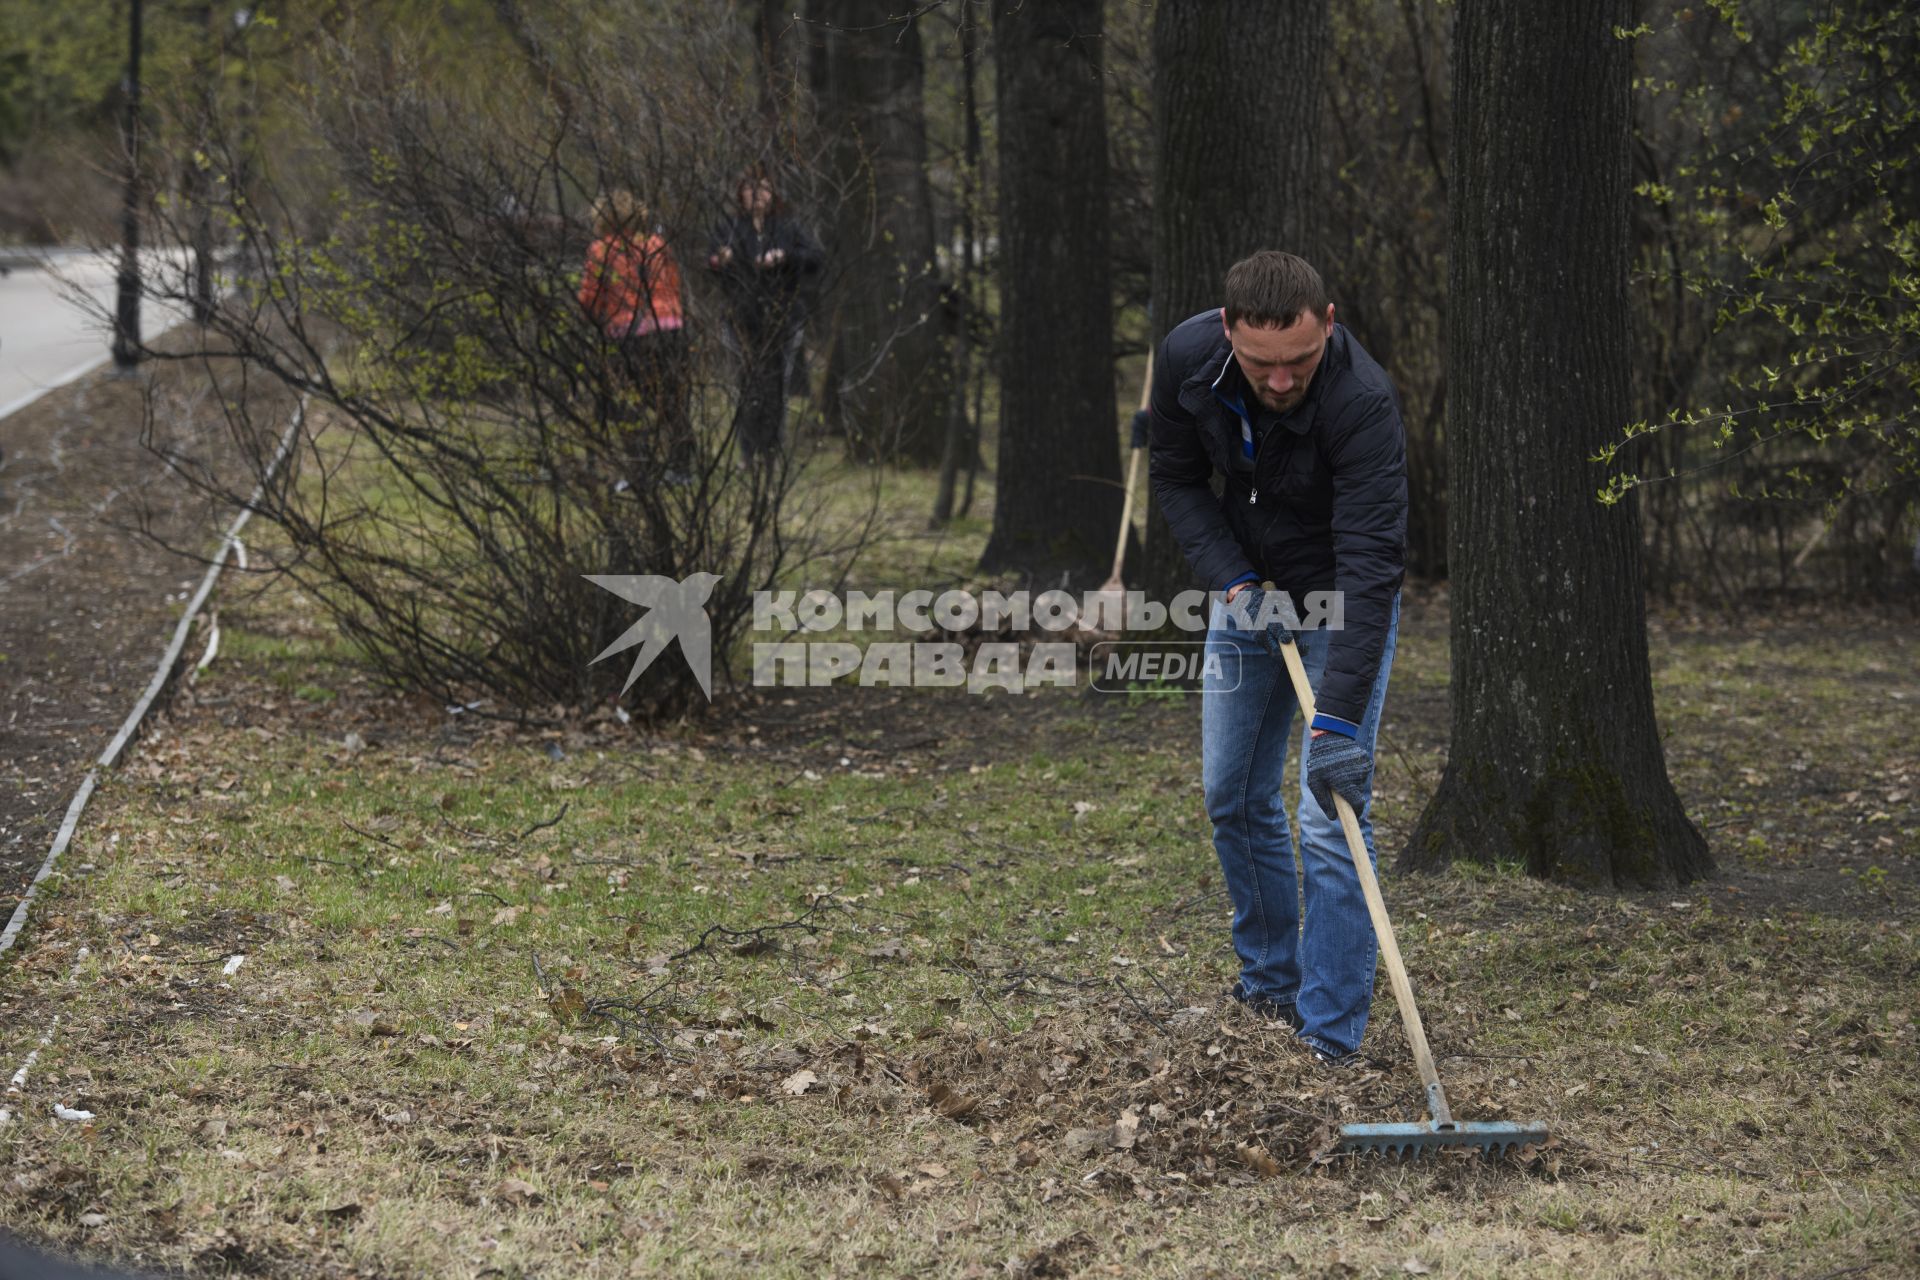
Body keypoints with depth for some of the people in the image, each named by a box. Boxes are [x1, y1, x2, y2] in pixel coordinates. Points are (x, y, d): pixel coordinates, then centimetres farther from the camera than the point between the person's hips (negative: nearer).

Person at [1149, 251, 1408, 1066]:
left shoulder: (1364, 404, -35)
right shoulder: (1187, 359, -20)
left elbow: (1371, 566, -38)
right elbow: (1176, 476, -2)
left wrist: (1339, 720, -43)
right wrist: (1231, 580, -17)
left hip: (1341, 602, -5)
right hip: (1247, 590, 5)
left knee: (1331, 818, -12)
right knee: (1234, 797, 10)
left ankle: (1331, 1038, -9)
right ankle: (1271, 982, 29)